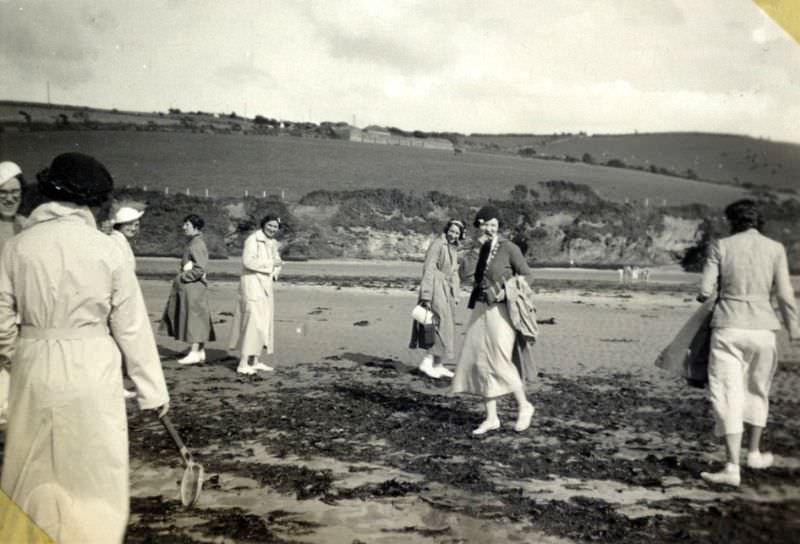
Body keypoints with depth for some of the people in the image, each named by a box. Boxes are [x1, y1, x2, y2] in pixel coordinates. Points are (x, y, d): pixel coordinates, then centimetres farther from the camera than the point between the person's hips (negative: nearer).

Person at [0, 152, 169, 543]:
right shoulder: (104, 248, -9)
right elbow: (132, 325, -7)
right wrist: (153, 390, 0)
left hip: (34, 368, 3)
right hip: (91, 370, -2)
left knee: (34, 472, 19)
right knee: (94, 472, 12)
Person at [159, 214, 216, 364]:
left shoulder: (197, 245, -15)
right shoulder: (192, 243, 14)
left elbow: (200, 269, -21)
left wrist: (182, 277, -15)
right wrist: (181, 277, 12)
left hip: (194, 288, -9)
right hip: (188, 288, 9)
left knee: (194, 317, -4)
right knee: (197, 320, 12)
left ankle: (194, 353, 1)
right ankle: (200, 352, 18)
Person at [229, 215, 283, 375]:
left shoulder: (272, 243, 14)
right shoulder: (253, 239, -11)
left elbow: (277, 262, 24)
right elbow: (248, 261, -24)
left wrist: (275, 272, 2)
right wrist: (270, 263, -18)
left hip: (265, 287, 9)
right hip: (252, 285, -9)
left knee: (264, 324, 10)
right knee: (253, 322, -14)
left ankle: (255, 361, 17)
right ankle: (243, 364, -12)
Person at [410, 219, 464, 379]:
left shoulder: (453, 248, 14)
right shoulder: (437, 244, -13)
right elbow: (428, 270, -18)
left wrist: (455, 296, 16)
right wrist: (426, 296, -22)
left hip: (446, 290, 9)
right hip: (436, 289, -9)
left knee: (445, 327, 10)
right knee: (442, 324, -13)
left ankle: (437, 365, 18)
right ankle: (427, 362, -8)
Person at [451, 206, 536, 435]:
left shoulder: (509, 248, -9)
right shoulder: (479, 249, 10)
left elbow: (526, 277, -4)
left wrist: (508, 292, -12)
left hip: (501, 311, -6)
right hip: (481, 310, 7)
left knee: (499, 363, -6)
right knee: (480, 363, 4)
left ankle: (524, 406, 18)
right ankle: (491, 418, 13)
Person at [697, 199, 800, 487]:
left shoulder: (721, 246, -1)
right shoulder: (775, 248, 2)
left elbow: (705, 292, -4)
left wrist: (702, 297, 19)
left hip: (728, 328, -2)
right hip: (762, 328, 2)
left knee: (728, 393, 0)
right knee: (757, 390, 22)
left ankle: (732, 466, -5)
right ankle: (754, 452, 35)